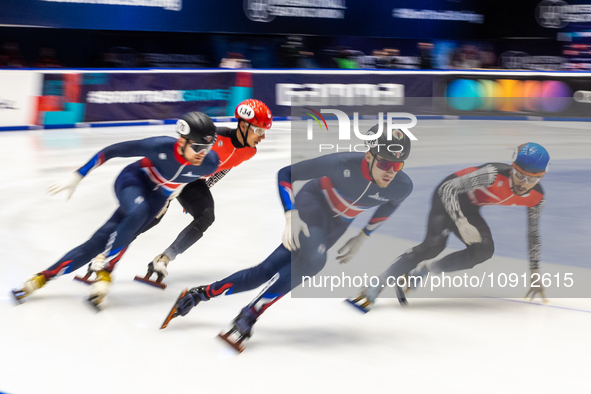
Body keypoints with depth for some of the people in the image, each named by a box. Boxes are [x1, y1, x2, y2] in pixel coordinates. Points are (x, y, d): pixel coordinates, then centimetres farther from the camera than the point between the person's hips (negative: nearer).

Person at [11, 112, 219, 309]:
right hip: (133, 180, -3)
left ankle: (44, 277, 5)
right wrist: (76, 177, -19)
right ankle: (104, 269, -16)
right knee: (138, 212, -36)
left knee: (100, 241, -7)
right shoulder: (161, 147, -35)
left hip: (156, 198, 3)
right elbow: (113, 151, -22)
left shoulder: (209, 163, -27)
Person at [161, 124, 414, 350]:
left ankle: (201, 293, 12)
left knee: (266, 272, -4)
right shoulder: (343, 164, -33)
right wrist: (291, 217, -29)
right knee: (314, 260, -35)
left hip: (336, 226, 4)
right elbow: (285, 174, -20)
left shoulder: (402, 187, -23)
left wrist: (362, 238, 7)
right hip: (313, 205, -4)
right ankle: (250, 314, -20)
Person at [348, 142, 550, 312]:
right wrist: (462, 223, -44)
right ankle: (371, 292, -27)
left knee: (484, 251, -15)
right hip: (449, 196, -7)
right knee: (433, 245, -27)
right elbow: (448, 189, -33)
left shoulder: (536, 197, -14)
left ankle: (417, 275, -8)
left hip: (469, 207, 7)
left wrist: (535, 275, 5)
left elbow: (533, 235, 2)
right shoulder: (494, 174, -35)